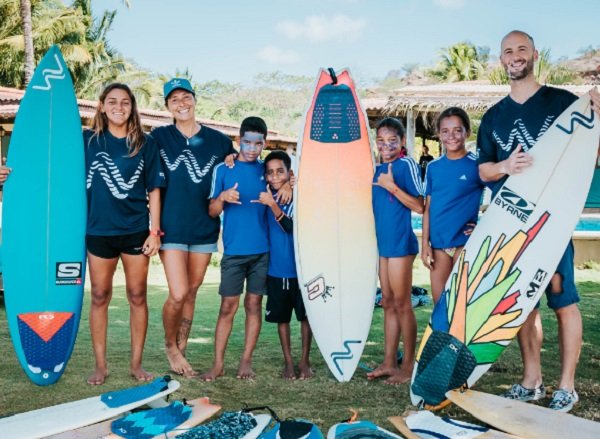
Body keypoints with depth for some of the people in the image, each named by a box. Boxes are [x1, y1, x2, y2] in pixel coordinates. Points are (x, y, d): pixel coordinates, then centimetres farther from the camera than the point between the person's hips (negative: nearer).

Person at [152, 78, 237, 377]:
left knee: (191, 293, 10)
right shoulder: (159, 137, 1)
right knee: (178, 295, -9)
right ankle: (170, 346, 17)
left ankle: (180, 351, 25)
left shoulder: (218, 140, 5)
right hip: (171, 227, -2)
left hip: (204, 227, 2)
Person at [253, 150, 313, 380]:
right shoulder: (266, 195, 2)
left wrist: (273, 204, -32)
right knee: (282, 317, 9)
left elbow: (292, 227, -21)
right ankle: (288, 361, 21)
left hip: (301, 267, -3)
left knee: (305, 315, 5)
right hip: (276, 268, 3)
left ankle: (304, 361, 19)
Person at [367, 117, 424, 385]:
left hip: (400, 242, -8)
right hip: (383, 242, 8)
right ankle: (389, 363, 19)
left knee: (401, 303, -3)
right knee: (388, 303, 11)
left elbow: (419, 207, -15)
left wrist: (392, 186, -21)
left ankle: (408, 366, 7)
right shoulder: (377, 169, 13)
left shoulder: (406, 165, -8)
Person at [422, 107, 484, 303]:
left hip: (465, 242, -4)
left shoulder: (476, 165, -4)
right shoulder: (433, 167, 7)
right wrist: (425, 243, 4)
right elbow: (428, 208, 8)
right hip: (438, 243, 4)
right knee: (439, 302, 10)